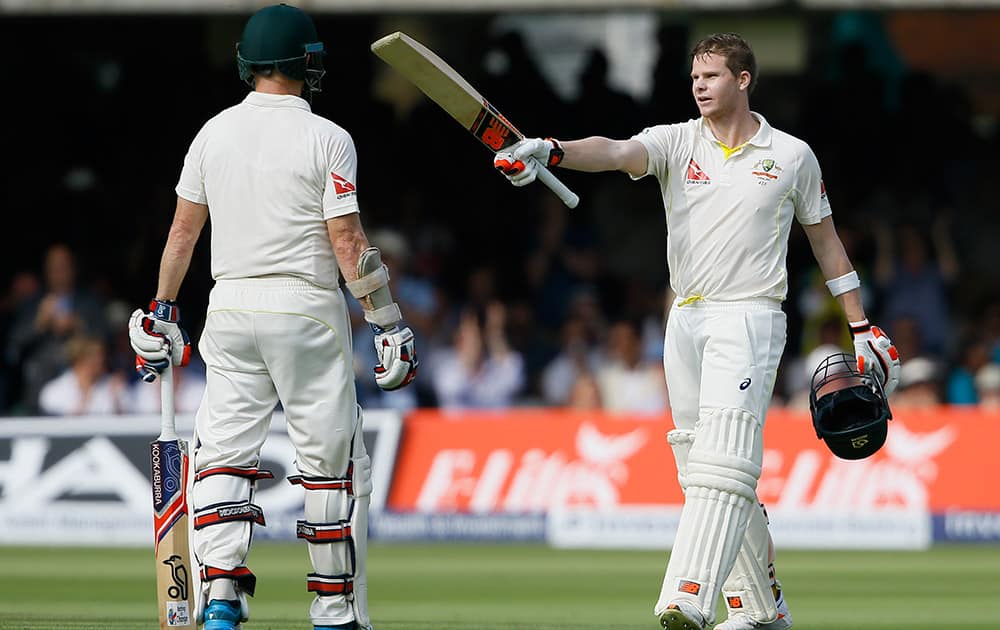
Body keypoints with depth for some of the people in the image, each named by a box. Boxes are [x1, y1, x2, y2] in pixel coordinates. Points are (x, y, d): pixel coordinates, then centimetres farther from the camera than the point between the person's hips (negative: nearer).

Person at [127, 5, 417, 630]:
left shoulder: (214, 133, 6)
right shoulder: (327, 139, -8)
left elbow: (183, 230, 10)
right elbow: (348, 242, -11)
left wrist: (162, 311, 20)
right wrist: (391, 324, -6)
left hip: (230, 307, 4)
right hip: (307, 309, -4)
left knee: (224, 455, 6)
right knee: (334, 462, 5)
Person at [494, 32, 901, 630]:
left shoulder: (792, 156, 4)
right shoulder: (676, 142, 6)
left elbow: (826, 241, 13)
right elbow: (616, 152, -14)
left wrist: (863, 328, 13)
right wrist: (548, 151, -35)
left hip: (750, 318, -4)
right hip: (686, 322, 4)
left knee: (722, 465, -19)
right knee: (706, 472, 7)